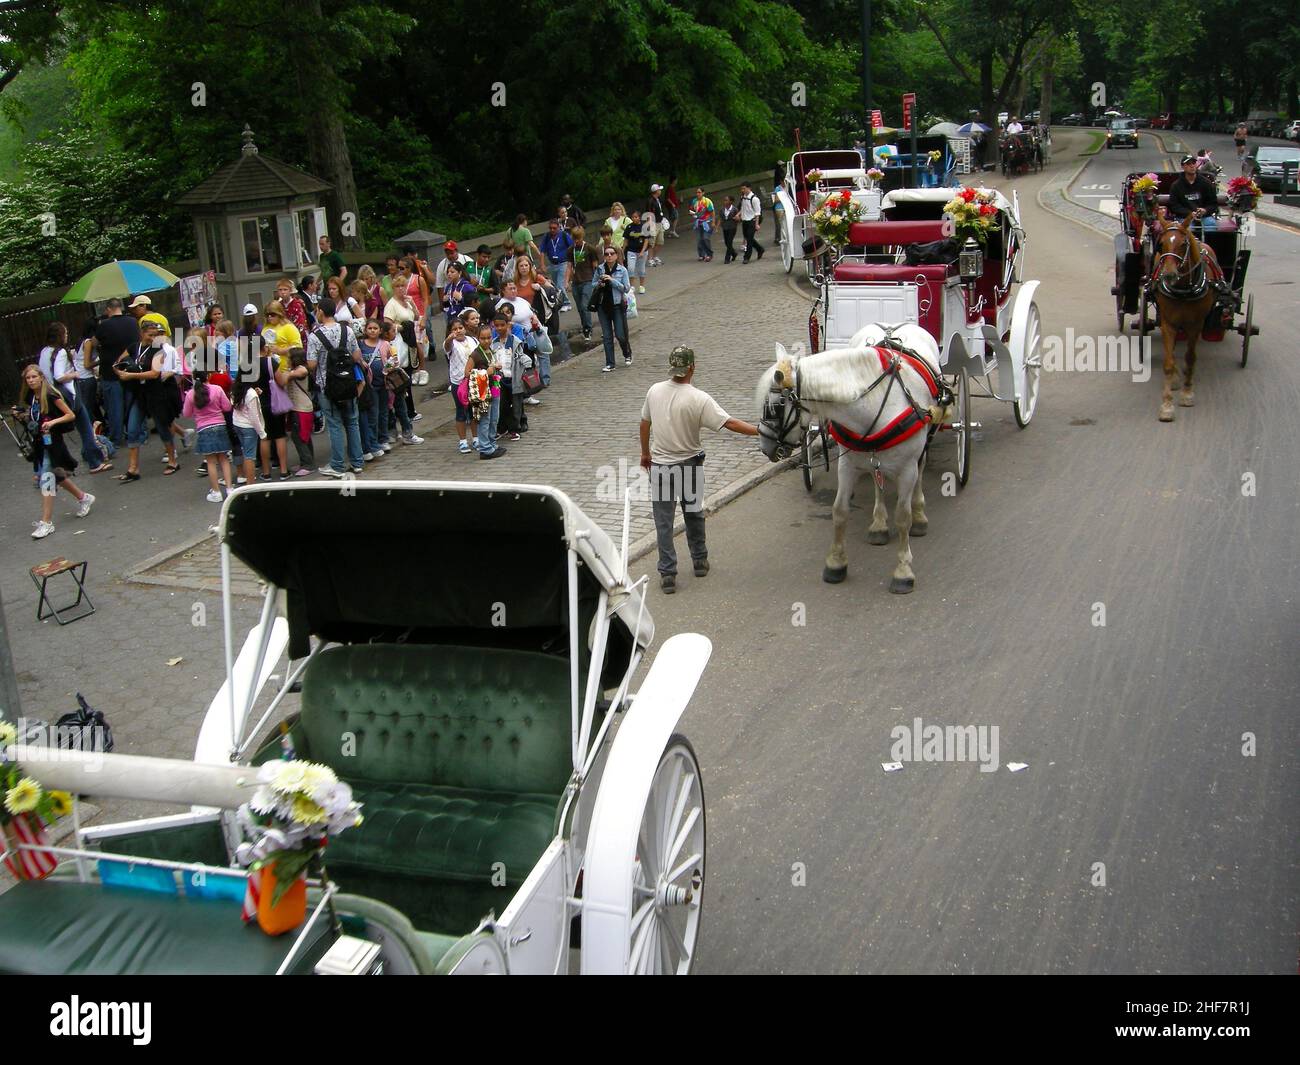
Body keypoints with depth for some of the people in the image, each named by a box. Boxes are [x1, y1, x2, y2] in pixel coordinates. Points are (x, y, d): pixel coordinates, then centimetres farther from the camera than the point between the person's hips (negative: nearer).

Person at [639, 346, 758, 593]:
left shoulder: (654, 391, -5)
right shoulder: (698, 399, -17)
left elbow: (644, 424, 8)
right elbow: (729, 423, -20)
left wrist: (645, 453, 22)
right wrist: (759, 431, -14)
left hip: (659, 466, 1)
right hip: (689, 466, -1)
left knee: (664, 522, 5)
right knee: (694, 515, 19)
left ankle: (667, 574, 5)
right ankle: (700, 561, 32)